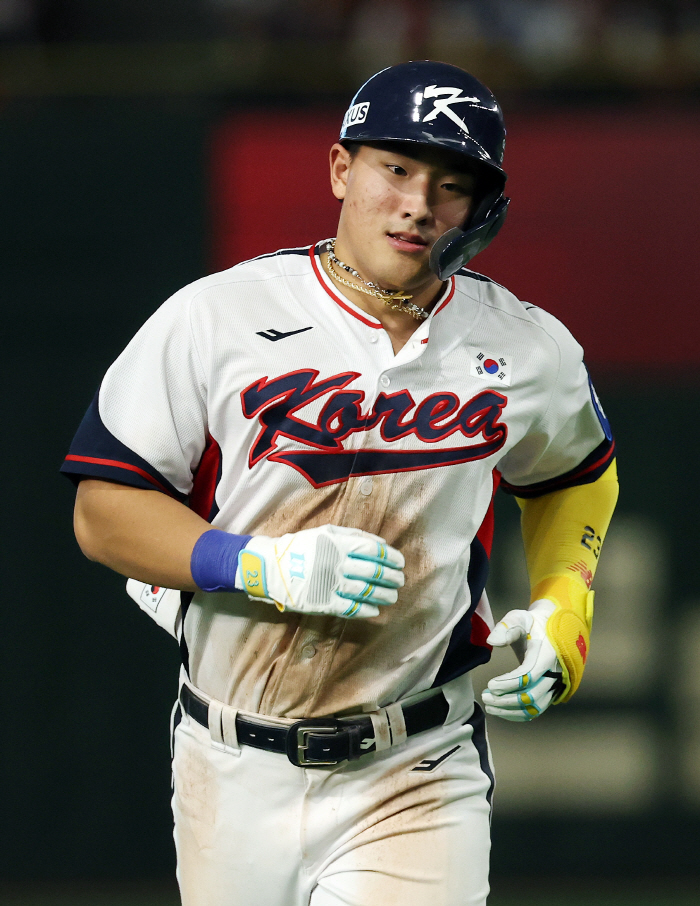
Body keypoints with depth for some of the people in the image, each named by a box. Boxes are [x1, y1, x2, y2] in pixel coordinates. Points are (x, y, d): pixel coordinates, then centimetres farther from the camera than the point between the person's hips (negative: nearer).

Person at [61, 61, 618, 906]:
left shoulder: (531, 352, 0)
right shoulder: (212, 319, -7)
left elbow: (576, 475, 21)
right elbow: (103, 513, -6)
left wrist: (562, 610, 3)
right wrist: (267, 568, -19)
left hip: (415, 782, 0)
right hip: (233, 772, 1)